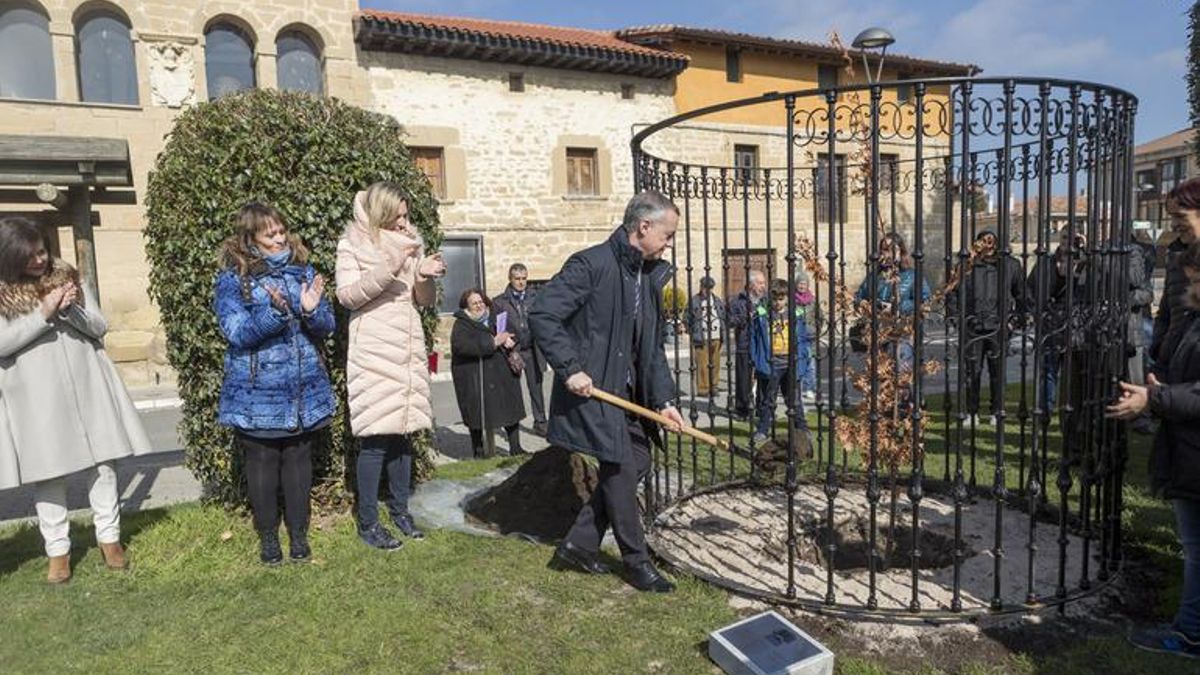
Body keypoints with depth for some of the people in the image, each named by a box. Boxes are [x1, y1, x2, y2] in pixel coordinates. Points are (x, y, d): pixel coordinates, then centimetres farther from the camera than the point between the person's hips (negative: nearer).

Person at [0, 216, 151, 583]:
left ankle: (109, 538, 21)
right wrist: (44, 312, -18)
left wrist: (71, 310, -15)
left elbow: (100, 326, 4)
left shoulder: (66, 276, 5)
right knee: (47, 472, 5)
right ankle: (58, 550, 19)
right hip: (36, 397, -1)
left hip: (85, 385, 2)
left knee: (102, 462, 6)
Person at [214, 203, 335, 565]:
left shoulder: (302, 271, 6)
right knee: (262, 462, 8)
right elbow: (237, 333, -14)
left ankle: (299, 533, 25)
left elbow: (326, 327, 4)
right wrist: (276, 312, -28)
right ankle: (268, 536, 25)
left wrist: (311, 310, -18)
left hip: (305, 389, 3)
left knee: (298, 459, 11)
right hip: (256, 392, -2)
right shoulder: (232, 279, -4)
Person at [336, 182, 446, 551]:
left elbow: (425, 301, 13)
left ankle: (400, 509, 23)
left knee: (404, 431, 9)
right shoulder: (353, 243, -1)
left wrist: (425, 276, -9)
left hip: (408, 348, 5)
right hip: (372, 350, -5)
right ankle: (367, 522, 7)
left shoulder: (411, 242, 13)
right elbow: (347, 295, -12)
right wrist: (390, 268, -23)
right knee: (375, 437, -5)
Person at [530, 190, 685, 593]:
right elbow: (541, 315, -21)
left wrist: (664, 399, 4)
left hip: (627, 392, 9)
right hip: (591, 389, -9)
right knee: (621, 470, -3)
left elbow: (652, 347, 12)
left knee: (637, 462, 11)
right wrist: (570, 369, -22)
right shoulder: (591, 265, -17)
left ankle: (579, 545, 24)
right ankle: (636, 561, 17)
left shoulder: (651, 276, 9)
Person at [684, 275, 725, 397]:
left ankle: (713, 387, 19)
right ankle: (702, 389, 2)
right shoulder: (694, 301, -4)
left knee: (715, 364, 8)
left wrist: (723, 331, 12)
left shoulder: (717, 300, 13)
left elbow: (724, 315, 22)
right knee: (702, 365, -6)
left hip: (716, 338, 5)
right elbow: (686, 319, -1)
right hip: (702, 339, -5)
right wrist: (693, 333, -3)